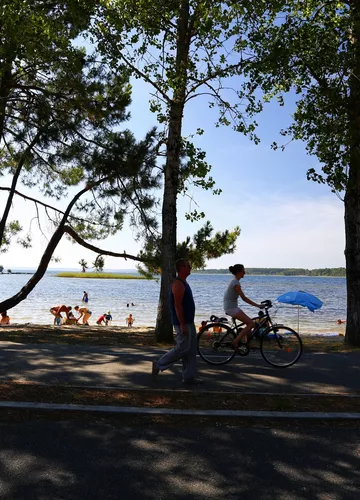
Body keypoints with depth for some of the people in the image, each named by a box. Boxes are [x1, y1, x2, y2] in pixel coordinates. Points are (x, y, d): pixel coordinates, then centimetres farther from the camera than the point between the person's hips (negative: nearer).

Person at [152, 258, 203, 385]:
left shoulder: (183, 283, 14)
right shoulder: (178, 284, -18)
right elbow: (177, 305, -23)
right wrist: (182, 325, -24)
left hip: (188, 322, 10)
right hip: (183, 323, -10)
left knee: (191, 349, 11)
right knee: (182, 349, -5)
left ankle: (189, 376, 17)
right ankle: (159, 365, 8)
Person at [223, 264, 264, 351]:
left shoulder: (234, 281, 12)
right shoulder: (236, 283, -18)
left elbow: (243, 297, 17)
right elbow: (244, 298, -19)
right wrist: (257, 305, -17)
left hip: (233, 307, 10)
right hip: (231, 308, -10)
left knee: (249, 323, 11)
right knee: (251, 323, -11)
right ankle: (235, 343, -9)